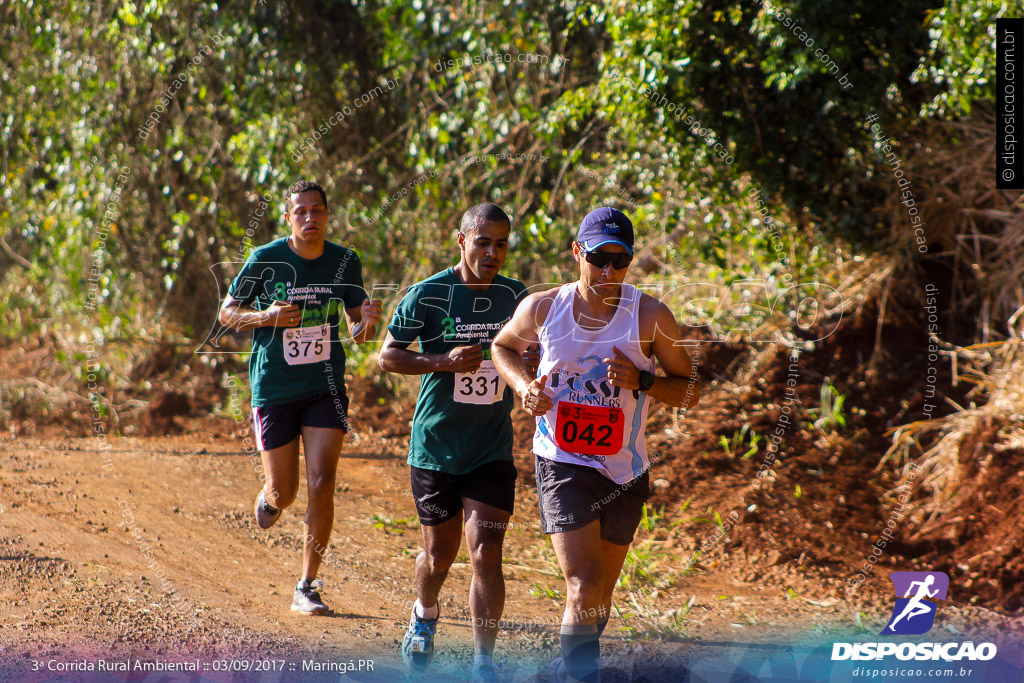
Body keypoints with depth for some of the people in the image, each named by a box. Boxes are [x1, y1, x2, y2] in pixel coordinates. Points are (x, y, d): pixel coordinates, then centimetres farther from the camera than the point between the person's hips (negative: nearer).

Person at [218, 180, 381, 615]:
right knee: (284, 492, 3)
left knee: (321, 485, -10)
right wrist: (267, 317, -18)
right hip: (274, 390, -1)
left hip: (326, 388, 1)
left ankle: (307, 588, 2)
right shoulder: (266, 260, -8)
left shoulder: (345, 262, -1)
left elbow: (358, 331, 7)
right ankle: (269, 500, 44)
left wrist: (367, 321, -17)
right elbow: (227, 313, 1)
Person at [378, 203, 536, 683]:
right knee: (439, 553, 12)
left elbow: (530, 354, 15)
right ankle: (425, 616, 45)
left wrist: (529, 363, -10)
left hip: (492, 450, 1)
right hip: (435, 447, -1)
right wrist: (444, 362, -20)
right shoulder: (428, 295, -9)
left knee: (486, 556, -10)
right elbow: (388, 355, -5)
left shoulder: (517, 297, 1)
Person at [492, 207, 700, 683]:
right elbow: (503, 346, 17)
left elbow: (691, 392, -1)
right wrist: (524, 386, -3)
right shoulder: (541, 308, -5)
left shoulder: (651, 317, -8)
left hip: (624, 472, 2)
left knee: (601, 593, 17)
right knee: (583, 589, -18)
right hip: (562, 463, -2)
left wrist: (643, 381, -20)